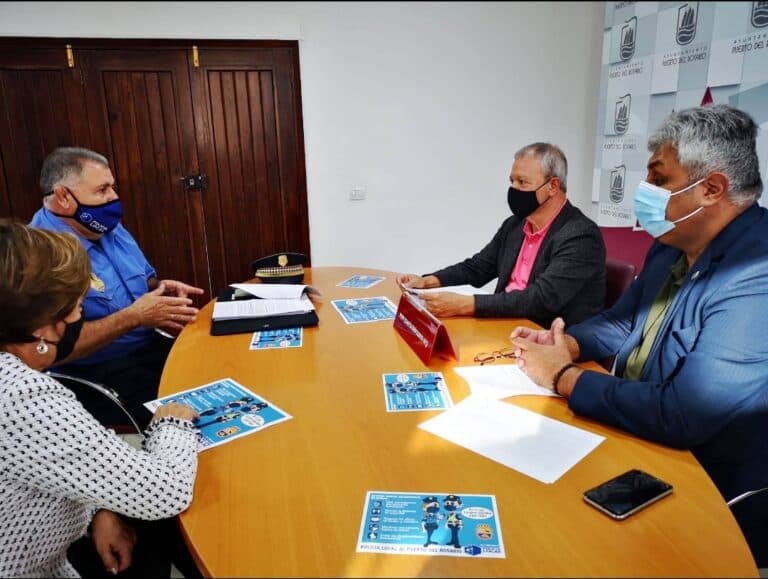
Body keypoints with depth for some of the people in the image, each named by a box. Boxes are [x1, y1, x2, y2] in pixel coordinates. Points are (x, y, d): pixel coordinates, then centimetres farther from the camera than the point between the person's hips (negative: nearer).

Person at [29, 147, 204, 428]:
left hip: (152, 348, 8)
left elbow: (146, 279, 21)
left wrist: (161, 288, -3)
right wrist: (132, 317, -24)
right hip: (97, 376, -8)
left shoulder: (110, 229, 8)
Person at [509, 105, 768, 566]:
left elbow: (684, 415, -35)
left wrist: (564, 377, -22)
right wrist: (568, 344, -8)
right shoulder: (674, 246, 1)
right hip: (635, 435, 8)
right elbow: (624, 321, 13)